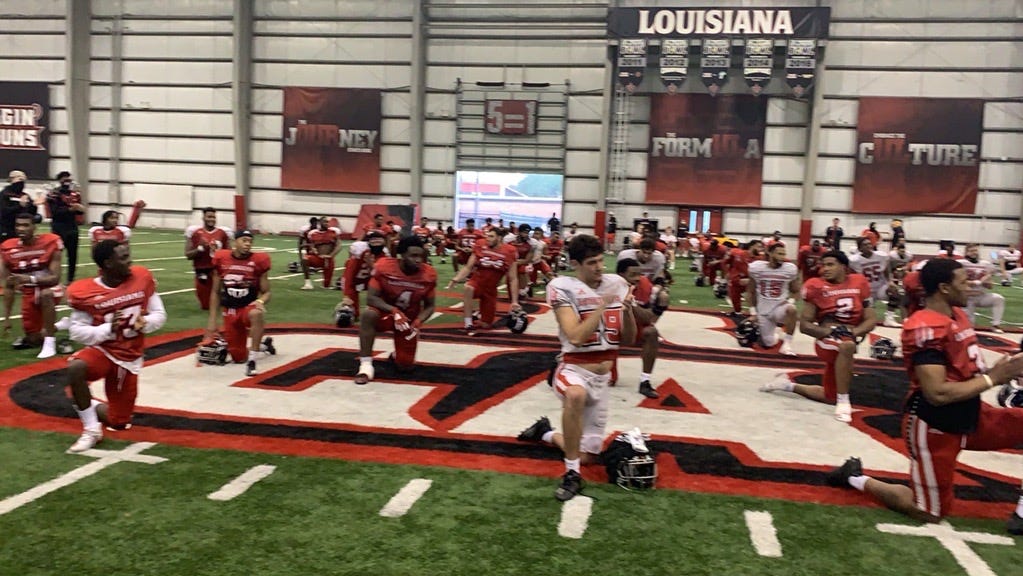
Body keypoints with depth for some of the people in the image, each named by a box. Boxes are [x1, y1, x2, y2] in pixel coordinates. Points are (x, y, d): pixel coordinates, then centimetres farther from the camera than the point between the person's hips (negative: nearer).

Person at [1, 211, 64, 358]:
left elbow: (55, 278, -21)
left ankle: (50, 342, -30)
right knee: (33, 339, 3)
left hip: (51, 288, -4)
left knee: (45, 294, -41)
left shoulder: (51, 242, -18)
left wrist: (31, 279, -39)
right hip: (28, 294, 4)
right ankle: (53, 328, 36)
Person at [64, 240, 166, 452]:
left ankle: (93, 407, 40)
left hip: (130, 359, 2)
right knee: (75, 368, -38)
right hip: (102, 351, -2)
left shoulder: (142, 278, -8)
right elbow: (77, 332, -11)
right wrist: (108, 328, -26)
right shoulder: (83, 292, -15)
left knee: (118, 422, 4)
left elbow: (159, 314, 0)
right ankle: (91, 430, -18)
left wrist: (145, 323, -21)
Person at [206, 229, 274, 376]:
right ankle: (264, 345, 34)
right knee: (239, 357, 1)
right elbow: (215, 292, 8)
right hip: (230, 312, 3)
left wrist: (260, 301, -24)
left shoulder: (258, 261, -8)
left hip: (249, 307, -2)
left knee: (256, 314, -42)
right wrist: (212, 320, 5)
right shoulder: (221, 259, -2)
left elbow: (266, 292, 0)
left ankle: (252, 361, -31)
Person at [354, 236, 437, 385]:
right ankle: (366, 365, -27)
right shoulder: (383, 266, -22)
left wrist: (418, 321, -25)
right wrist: (394, 311, -37)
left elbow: (429, 306, -4)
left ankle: (397, 354, 37)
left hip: (409, 319, 2)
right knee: (368, 314, -38)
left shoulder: (429, 274, -15)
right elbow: (371, 298, -22)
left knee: (405, 365, -3)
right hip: (385, 312, -2)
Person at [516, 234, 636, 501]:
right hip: (574, 369, -5)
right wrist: (602, 305, -23)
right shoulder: (563, 287, -11)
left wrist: (628, 310, -12)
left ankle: (546, 432, 41)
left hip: (602, 378, 5)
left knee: (588, 455, 10)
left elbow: (629, 339, 6)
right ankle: (572, 474, -25)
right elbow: (576, 337, -22)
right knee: (576, 395, -43)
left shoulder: (617, 284, 3)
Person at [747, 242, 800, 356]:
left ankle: (787, 343, -23)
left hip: (780, 307, -1)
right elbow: (751, 292, 5)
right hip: (763, 311, 1)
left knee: (791, 310, -37)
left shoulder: (790, 269, -8)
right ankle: (774, 333, 37)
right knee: (768, 344, 0)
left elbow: (796, 291, 6)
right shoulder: (756, 267, -8)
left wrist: (791, 301, -14)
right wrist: (752, 312, 1)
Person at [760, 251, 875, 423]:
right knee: (847, 346, -42)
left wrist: (853, 332, -17)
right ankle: (843, 402, -28)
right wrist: (830, 331, -21)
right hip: (827, 341, -5)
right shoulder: (816, 286, -7)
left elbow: (871, 320, 2)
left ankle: (788, 385, 33)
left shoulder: (859, 283, 2)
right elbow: (804, 325, -5)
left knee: (830, 397, 12)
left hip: (848, 341, 5)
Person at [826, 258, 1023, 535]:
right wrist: (992, 379, -20)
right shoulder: (925, 328, -24)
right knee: (930, 513, 2)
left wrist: (999, 370, -2)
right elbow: (937, 394, -28)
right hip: (934, 426, -9)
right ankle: (855, 478, 20)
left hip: (970, 417, 9)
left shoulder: (958, 314, 6)